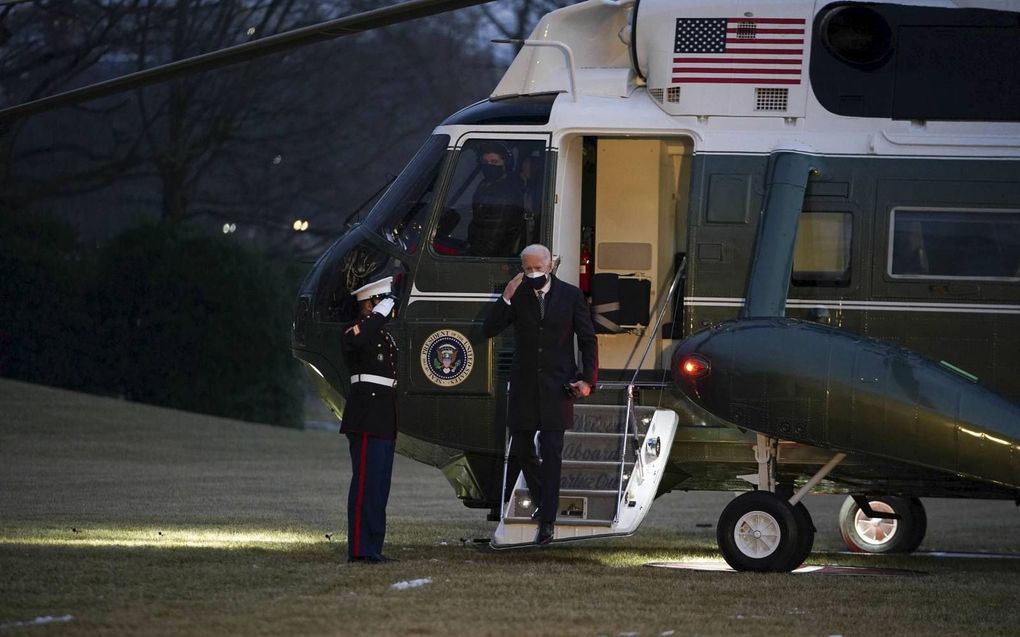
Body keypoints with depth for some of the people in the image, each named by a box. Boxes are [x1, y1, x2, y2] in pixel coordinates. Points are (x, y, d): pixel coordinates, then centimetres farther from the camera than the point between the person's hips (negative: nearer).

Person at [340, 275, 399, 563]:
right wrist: (379, 315, -24)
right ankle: (360, 549, -12)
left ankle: (372, 547, 13)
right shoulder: (357, 330, -9)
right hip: (367, 419, -10)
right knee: (366, 482, -11)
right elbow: (352, 342, -36)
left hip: (384, 420, 10)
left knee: (379, 485, 10)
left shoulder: (384, 334, 21)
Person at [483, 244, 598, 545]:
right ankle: (543, 500, 31)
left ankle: (547, 521, -8)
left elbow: (588, 339, 4)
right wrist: (506, 299, -16)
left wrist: (588, 378, -5)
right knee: (521, 450, 8)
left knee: (552, 452, -8)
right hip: (524, 384, 3)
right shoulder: (517, 295, 3)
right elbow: (489, 330, -4)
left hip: (557, 385, -3)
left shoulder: (570, 295, 0)